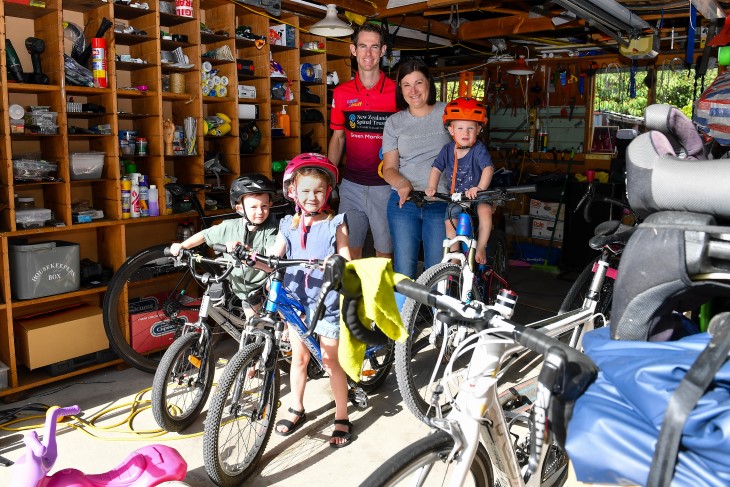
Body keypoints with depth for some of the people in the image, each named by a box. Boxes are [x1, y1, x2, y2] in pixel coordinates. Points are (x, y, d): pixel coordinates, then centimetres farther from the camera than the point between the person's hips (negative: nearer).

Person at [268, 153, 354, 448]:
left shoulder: (335, 224, -4)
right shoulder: (288, 225, 4)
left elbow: (345, 258, -9)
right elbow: (272, 260, -3)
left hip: (326, 302, -3)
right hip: (296, 300, 3)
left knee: (331, 362, 5)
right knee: (299, 357, 14)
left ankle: (342, 418, 19)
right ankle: (297, 410, 33)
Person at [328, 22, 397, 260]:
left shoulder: (397, 91, -3)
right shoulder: (342, 93, 5)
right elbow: (338, 138, 12)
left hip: (386, 185, -2)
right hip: (351, 184, 2)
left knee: (385, 252, 6)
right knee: (350, 249, 9)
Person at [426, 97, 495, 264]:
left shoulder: (479, 149, -17)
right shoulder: (448, 149, -6)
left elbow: (488, 168, -29)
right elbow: (436, 168, -1)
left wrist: (480, 188, -46)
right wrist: (431, 187, -18)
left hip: (477, 195, -4)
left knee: (485, 211, -30)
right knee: (450, 222, -8)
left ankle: (481, 248, -15)